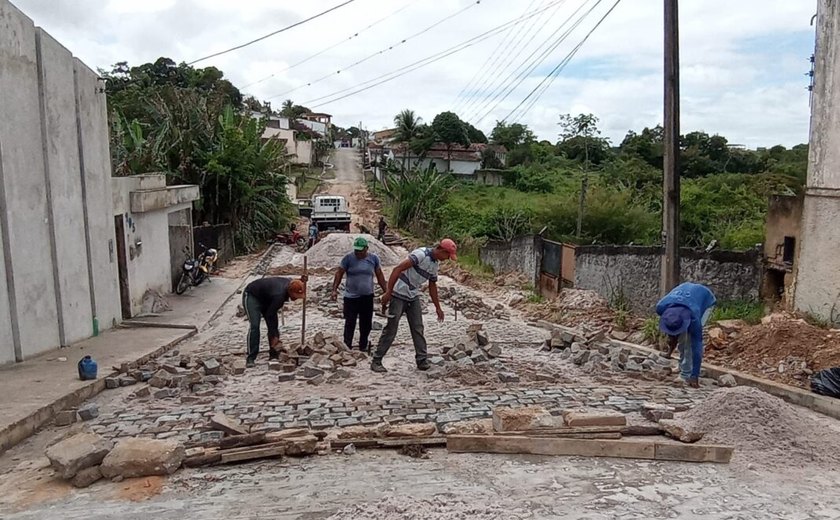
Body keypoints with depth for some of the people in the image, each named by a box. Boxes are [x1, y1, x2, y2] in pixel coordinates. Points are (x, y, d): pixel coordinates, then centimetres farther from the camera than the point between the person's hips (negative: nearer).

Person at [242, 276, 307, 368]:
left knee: (274, 325, -3)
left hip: (266, 297, 8)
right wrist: (274, 336, -27)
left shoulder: (290, 283, -19)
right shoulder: (279, 295, -39)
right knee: (254, 325, -21)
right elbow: (270, 315, -30)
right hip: (252, 296, -8)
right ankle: (251, 359, -18)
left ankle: (274, 355, 3)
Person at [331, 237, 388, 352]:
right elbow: (339, 274, -3)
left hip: (367, 297, 3)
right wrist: (334, 289, -10)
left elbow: (380, 277, 8)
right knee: (350, 323, -4)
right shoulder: (348, 258, -7)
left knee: (366, 324, 10)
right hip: (351, 297, -2)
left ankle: (363, 346, 25)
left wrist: (386, 291, 7)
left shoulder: (373, 258, 0)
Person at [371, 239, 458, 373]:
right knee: (391, 329, -4)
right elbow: (398, 269, -26)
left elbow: (432, 286, 20)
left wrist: (438, 307, 23)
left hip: (414, 297, 8)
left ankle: (422, 360, 12)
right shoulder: (421, 254, -21)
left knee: (418, 328, 5)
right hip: (399, 295, -8)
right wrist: (388, 292, -28)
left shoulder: (436, 264, 7)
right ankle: (376, 361, 4)